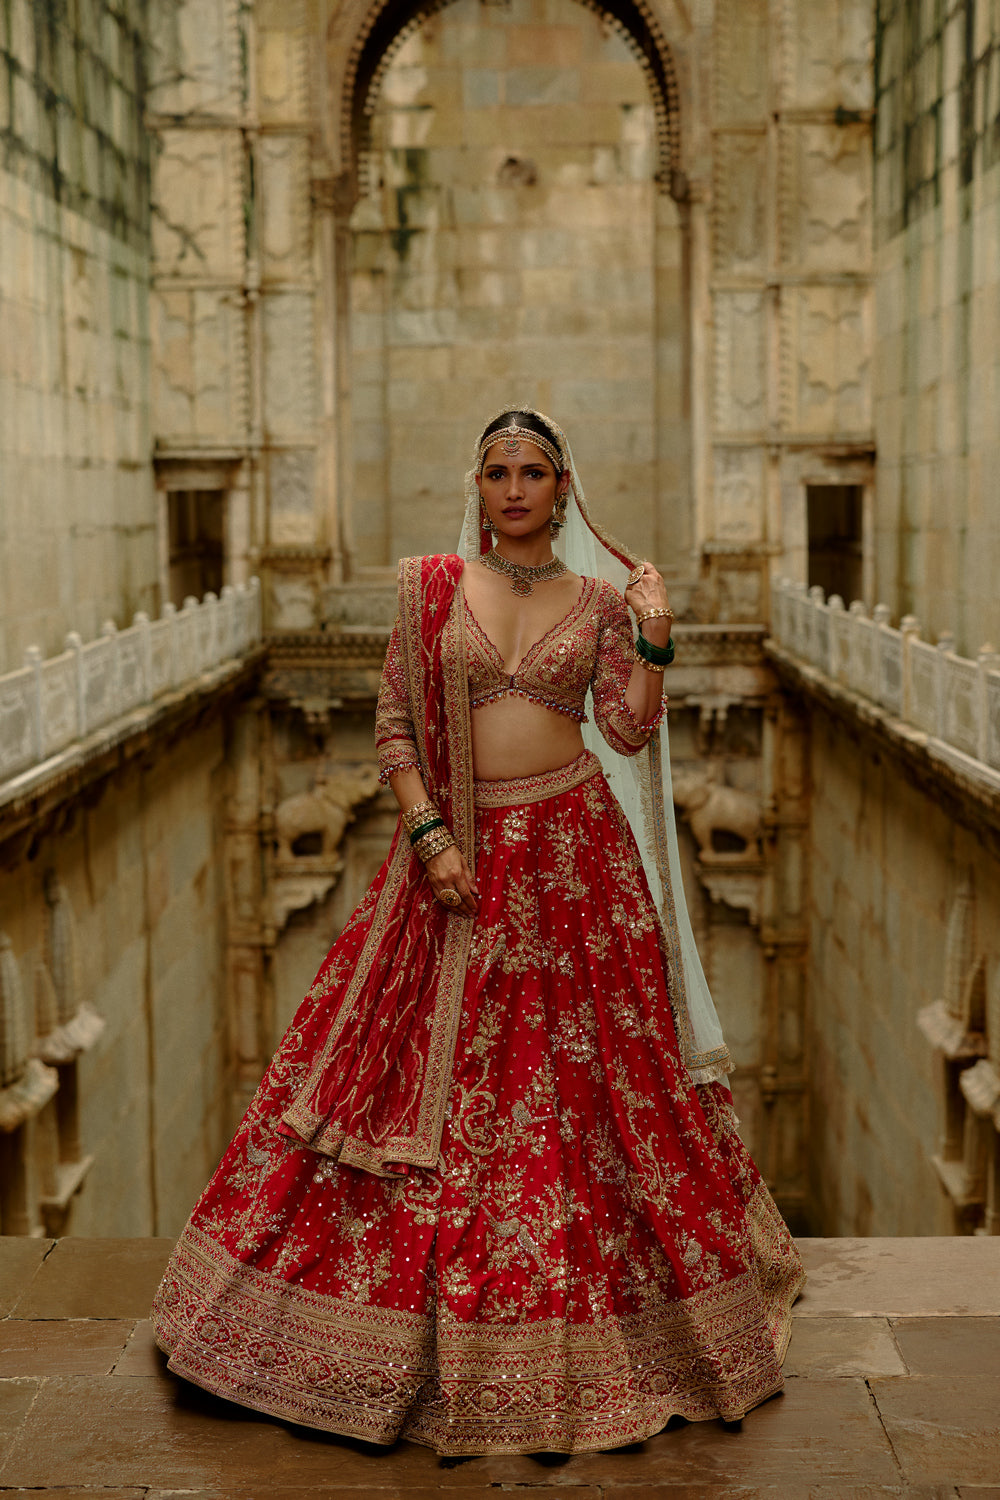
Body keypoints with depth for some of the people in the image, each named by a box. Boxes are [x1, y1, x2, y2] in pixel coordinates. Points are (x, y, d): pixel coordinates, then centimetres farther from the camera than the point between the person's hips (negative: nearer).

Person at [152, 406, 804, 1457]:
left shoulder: (599, 599, 7)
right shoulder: (432, 587, 4)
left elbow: (628, 731, 2)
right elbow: (392, 725, 2)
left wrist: (655, 638, -8)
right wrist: (429, 835, -9)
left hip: (573, 850, 1)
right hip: (457, 849, 0)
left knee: (582, 1077, 3)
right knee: (437, 1075, 1)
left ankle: (585, 1334, 18)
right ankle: (435, 1337, 15)